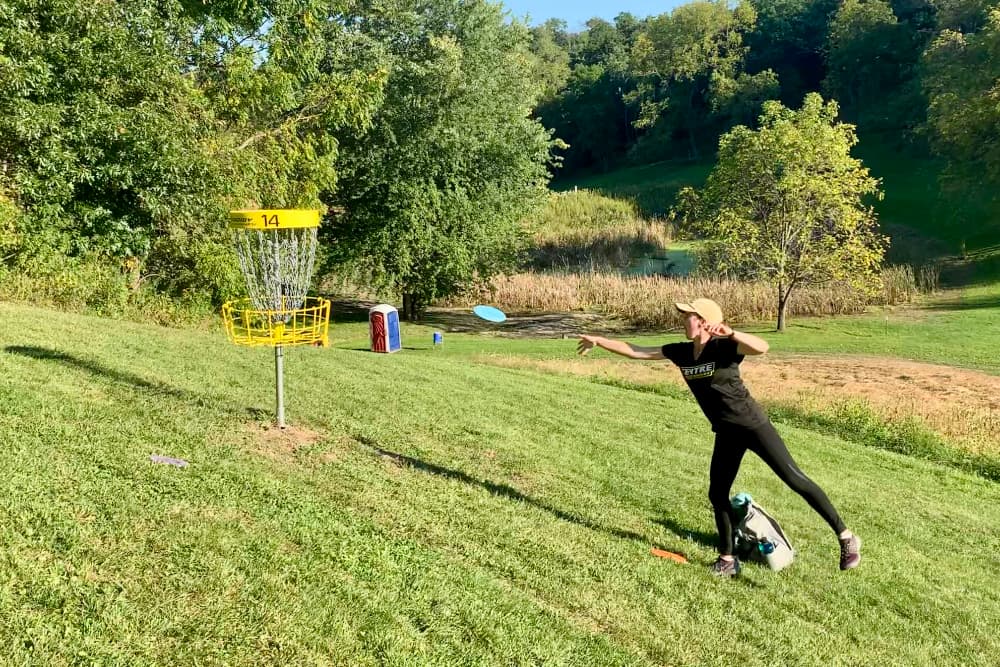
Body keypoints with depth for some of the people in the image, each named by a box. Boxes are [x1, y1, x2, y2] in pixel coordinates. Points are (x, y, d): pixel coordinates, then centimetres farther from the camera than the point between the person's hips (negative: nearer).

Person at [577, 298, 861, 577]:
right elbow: (636, 351, 4)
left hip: (753, 425, -7)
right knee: (717, 494, 8)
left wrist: (730, 333, -51)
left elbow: (762, 347, -37)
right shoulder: (680, 352, 0)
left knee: (794, 479, -6)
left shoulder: (724, 347, -19)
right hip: (727, 434, 7)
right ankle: (727, 560, 23)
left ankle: (846, 538, 7)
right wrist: (599, 341, 3)